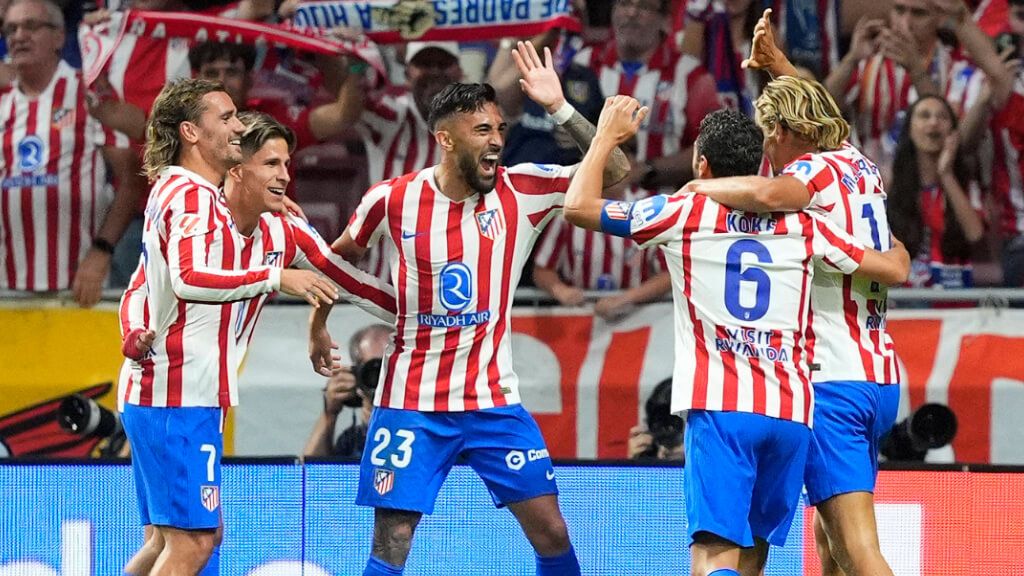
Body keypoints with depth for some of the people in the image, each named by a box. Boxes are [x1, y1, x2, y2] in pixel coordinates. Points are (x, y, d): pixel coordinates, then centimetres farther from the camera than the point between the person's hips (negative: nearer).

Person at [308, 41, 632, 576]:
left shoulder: (521, 190, -5)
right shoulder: (392, 200, -6)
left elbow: (614, 171, -12)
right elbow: (339, 256, 14)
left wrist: (559, 108, -20)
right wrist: (318, 324, 21)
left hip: (493, 401, 1)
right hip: (411, 405, -1)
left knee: (552, 533, -2)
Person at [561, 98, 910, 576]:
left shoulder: (685, 213, 2)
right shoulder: (800, 223, 11)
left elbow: (578, 206, 4)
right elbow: (895, 268, 15)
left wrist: (608, 137, 20)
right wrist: (896, 246, 39)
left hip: (719, 410, -4)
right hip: (790, 412, 4)